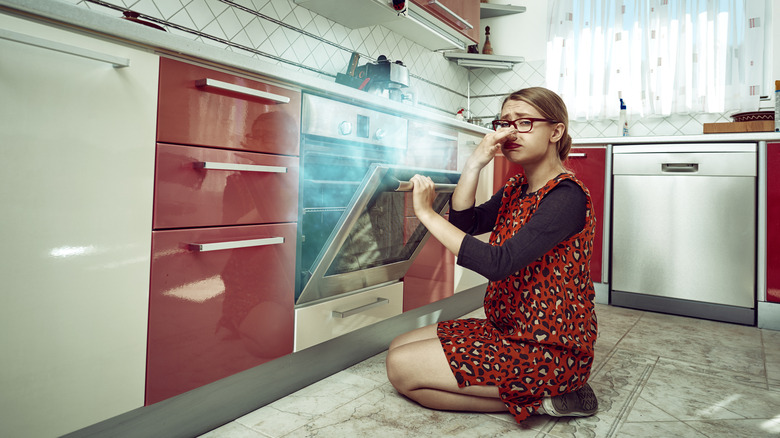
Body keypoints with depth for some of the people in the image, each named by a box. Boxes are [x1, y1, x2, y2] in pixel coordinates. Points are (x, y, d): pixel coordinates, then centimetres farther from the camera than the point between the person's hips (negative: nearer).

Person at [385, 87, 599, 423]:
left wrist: (426, 212, -24)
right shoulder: (515, 189, 9)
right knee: (398, 348, 9)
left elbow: (498, 264, -30)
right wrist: (474, 164, -14)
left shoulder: (566, 196, -19)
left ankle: (539, 399, -4)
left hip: (550, 349, -9)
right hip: (507, 328, 9)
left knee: (402, 368, -13)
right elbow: (464, 225, -3)